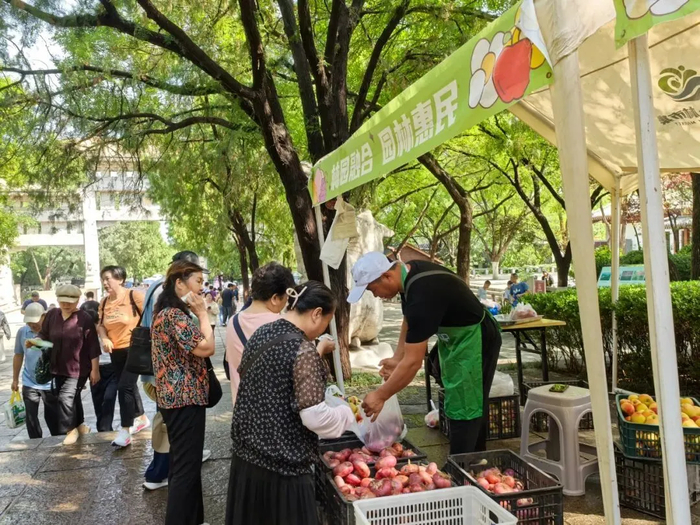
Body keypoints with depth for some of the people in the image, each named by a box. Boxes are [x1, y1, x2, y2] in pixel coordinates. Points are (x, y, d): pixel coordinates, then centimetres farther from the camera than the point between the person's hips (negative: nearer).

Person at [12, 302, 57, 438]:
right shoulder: (22, 332, -3)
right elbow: (18, 355, 8)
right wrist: (15, 379, 12)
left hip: (51, 383, -3)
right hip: (29, 383, 3)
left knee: (52, 417, 11)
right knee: (31, 418, 10)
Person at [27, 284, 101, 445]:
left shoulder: (84, 318, -13)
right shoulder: (51, 315, 1)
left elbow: (93, 346, -11)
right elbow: (44, 335, 12)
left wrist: (95, 369, -10)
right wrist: (35, 341, -13)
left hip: (78, 368, -5)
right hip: (58, 368, 5)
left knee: (65, 398, -11)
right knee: (73, 397, 16)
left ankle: (70, 430, 9)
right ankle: (80, 425, 34)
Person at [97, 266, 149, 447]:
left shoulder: (134, 296, -14)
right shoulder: (104, 302, 5)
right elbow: (100, 325, 14)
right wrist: (104, 338, -6)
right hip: (116, 352, 7)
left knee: (125, 387, -11)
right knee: (129, 387, 17)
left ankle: (125, 431, -2)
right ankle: (141, 418, 36)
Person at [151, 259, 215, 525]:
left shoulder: (167, 312, 13)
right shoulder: (175, 315, -20)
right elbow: (206, 348, -23)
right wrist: (203, 313, -15)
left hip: (175, 396, 11)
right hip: (185, 398, -11)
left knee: (183, 464, 20)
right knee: (186, 467, -3)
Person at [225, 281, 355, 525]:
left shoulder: (261, 334, 3)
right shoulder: (303, 350, -21)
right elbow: (314, 417, -23)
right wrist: (348, 413, -5)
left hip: (246, 454, 8)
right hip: (282, 465, -7)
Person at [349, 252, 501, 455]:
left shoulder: (422, 296, -35)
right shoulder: (409, 272, -6)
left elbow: (413, 362, -31)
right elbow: (410, 320, 11)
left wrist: (380, 396, -21)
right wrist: (397, 358, 6)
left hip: (475, 340, -10)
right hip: (457, 337, 10)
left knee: (464, 410, -5)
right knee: (472, 406, 18)